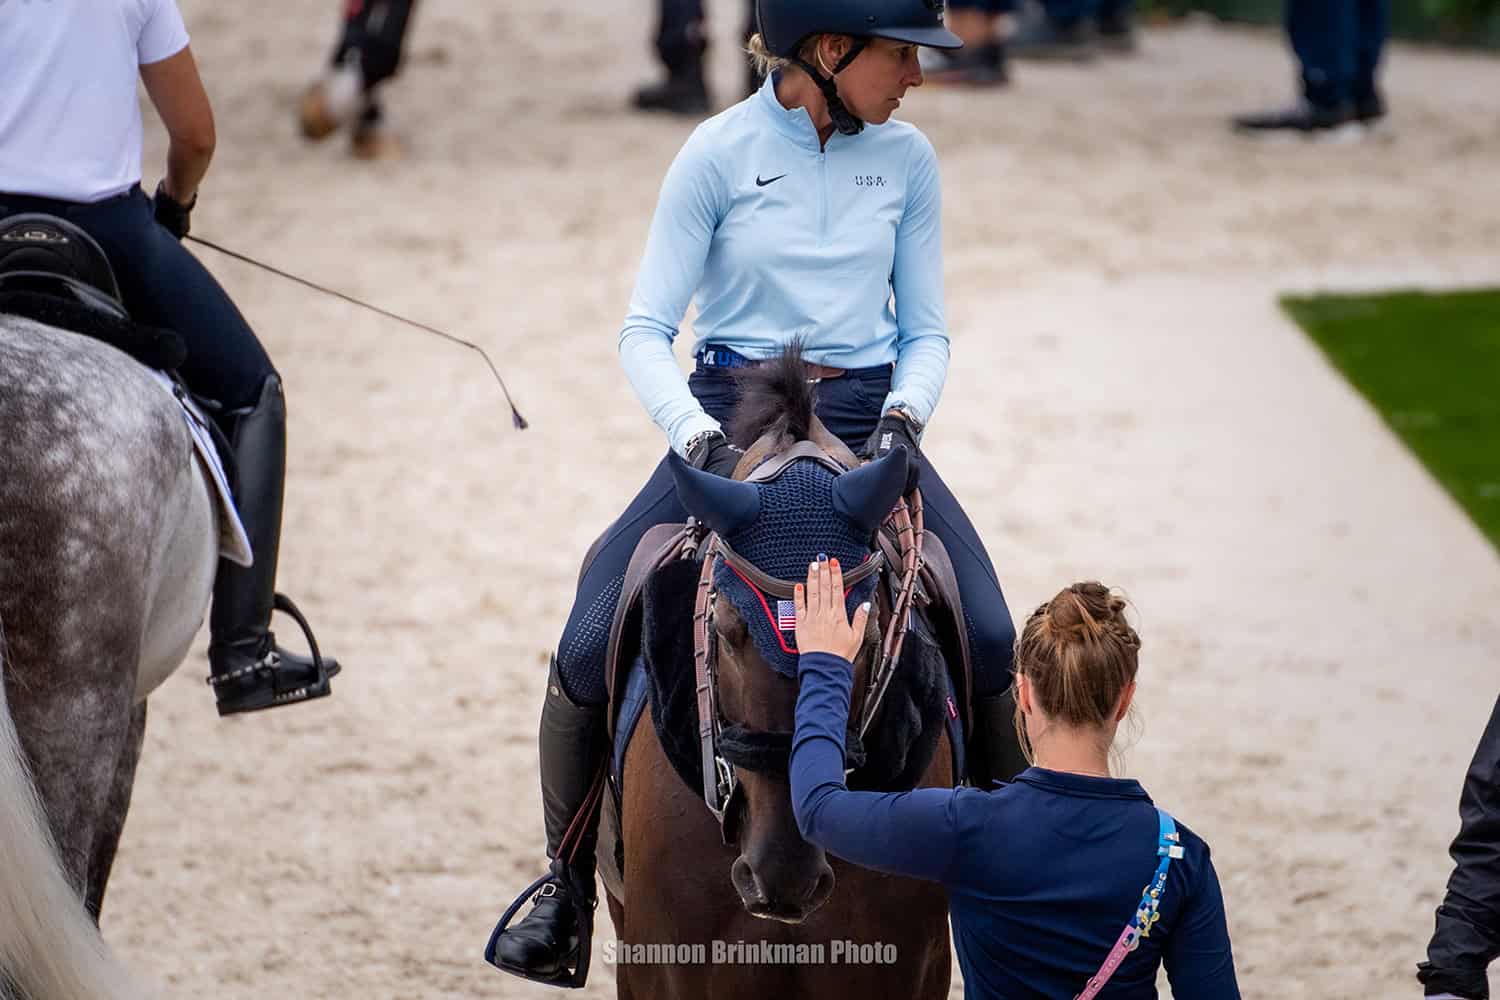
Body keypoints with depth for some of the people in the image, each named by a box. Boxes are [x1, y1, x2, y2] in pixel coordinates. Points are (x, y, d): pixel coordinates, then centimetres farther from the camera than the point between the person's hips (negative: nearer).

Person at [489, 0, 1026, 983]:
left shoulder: (907, 158, 4)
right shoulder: (721, 153, -6)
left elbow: (925, 332, 10)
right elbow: (646, 330, -6)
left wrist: (903, 420, -11)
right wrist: (701, 438, -22)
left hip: (865, 418, 2)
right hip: (731, 415, -2)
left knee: (991, 644, -17)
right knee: (590, 647, -16)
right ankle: (565, 886, 5)